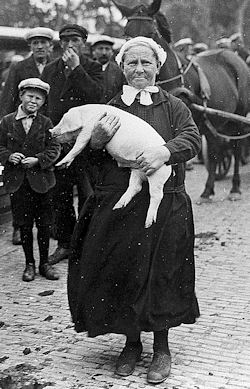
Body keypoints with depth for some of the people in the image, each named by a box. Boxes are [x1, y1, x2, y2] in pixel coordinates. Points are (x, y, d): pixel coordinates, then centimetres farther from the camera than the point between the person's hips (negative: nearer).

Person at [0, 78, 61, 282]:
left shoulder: (45, 123, 2)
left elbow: (54, 148, -3)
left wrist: (38, 160, -17)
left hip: (41, 179, 0)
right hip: (17, 180, 1)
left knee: (44, 223, 5)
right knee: (25, 224, 8)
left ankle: (44, 263, 19)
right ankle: (29, 264, 20)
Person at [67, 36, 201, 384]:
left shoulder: (172, 106, 5)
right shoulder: (108, 109, 10)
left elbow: (192, 138, -10)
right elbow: (92, 163, 9)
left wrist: (164, 151, -29)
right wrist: (96, 142, -13)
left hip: (163, 205, -2)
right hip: (115, 205, 2)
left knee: (159, 274, 3)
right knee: (119, 273, 6)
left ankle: (161, 348, 22)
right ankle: (131, 344, 27)